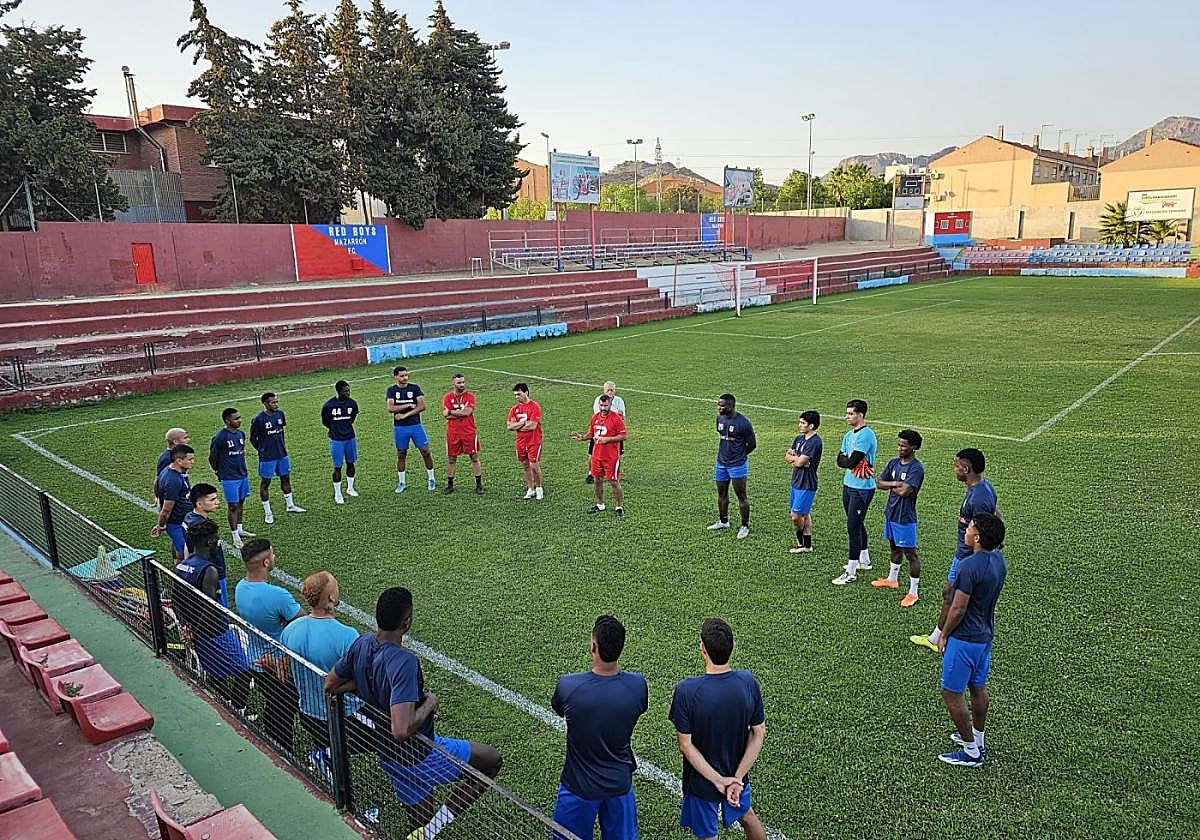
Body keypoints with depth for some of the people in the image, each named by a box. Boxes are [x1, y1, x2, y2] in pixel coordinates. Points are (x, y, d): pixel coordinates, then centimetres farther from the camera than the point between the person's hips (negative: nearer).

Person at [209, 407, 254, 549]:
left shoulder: (241, 433, 4)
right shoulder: (220, 437, -17)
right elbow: (212, 458, -7)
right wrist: (220, 473, 3)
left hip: (243, 475, 7)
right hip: (229, 478, -7)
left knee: (241, 503, 16)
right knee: (232, 506, -1)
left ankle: (240, 530, 30)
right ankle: (235, 537, 6)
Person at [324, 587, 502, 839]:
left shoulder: (361, 643, -10)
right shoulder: (404, 662, -34)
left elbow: (330, 684, 6)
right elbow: (402, 730, -39)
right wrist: (429, 704, -22)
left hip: (387, 755, 8)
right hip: (419, 756, -8)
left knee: (420, 819, 25)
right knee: (492, 760, 9)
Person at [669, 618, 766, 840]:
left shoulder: (687, 690, -29)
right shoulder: (748, 682, -17)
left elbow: (686, 745, -23)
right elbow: (759, 733, -11)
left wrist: (718, 780, -18)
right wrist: (737, 777, -11)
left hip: (702, 781, -3)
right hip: (738, 772, 3)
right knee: (746, 815, 32)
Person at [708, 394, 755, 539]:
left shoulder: (743, 423, -18)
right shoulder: (719, 419, 3)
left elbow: (752, 444, -8)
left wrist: (739, 455, 3)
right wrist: (724, 453, 12)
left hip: (737, 465, -7)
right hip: (721, 463, 7)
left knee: (741, 496, 1)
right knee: (721, 493, 16)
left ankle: (745, 526, 12)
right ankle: (723, 521, 31)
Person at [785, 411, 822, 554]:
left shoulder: (815, 442, -18)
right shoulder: (799, 438, 10)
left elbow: (800, 462, -22)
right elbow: (787, 457, 9)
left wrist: (793, 457, -1)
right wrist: (797, 459, -10)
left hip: (806, 485, -9)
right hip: (796, 482, 9)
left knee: (796, 515, -5)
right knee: (805, 515, 14)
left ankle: (801, 542, 15)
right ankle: (807, 545, 22)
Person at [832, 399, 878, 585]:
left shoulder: (866, 435, -18)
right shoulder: (849, 435, 11)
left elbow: (852, 462, -22)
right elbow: (840, 460, 6)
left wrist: (847, 460, -1)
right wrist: (849, 460, -12)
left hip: (862, 488, -9)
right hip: (848, 485, 9)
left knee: (853, 527, -8)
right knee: (857, 524, 20)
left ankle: (851, 572, -3)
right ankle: (864, 560, 36)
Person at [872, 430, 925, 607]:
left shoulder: (916, 468, -19)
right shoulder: (894, 463, 6)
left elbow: (904, 491, -28)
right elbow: (879, 483, 1)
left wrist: (891, 486, -9)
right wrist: (896, 483, -15)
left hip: (905, 518, -8)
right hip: (891, 513, 8)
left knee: (910, 553, 0)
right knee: (895, 548, 24)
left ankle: (914, 592, 7)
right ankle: (892, 579, 41)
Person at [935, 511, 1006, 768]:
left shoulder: (969, 566, -27)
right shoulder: (999, 560, -2)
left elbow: (958, 608, -21)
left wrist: (944, 635, -10)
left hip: (964, 639, -9)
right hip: (985, 635, 9)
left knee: (951, 693, 4)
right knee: (978, 688, 22)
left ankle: (971, 753, 14)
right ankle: (977, 739, 38)